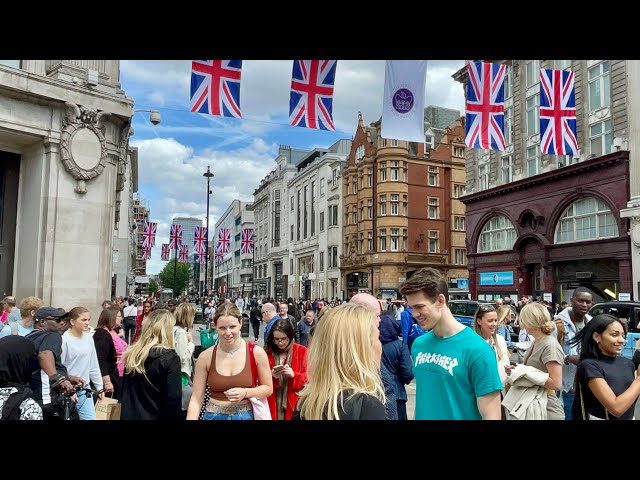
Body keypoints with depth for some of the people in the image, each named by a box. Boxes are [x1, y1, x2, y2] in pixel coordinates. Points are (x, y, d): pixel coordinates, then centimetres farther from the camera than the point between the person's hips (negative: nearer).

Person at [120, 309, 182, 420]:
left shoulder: (131, 354, 0)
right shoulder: (170, 358, -18)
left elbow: (124, 392, 9)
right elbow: (173, 400, -19)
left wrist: (125, 414, 19)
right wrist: (175, 417, -9)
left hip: (129, 415, 5)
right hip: (155, 416, -5)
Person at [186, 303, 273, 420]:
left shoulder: (257, 353, -11)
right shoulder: (205, 357, -9)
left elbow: (268, 388, -2)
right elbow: (196, 399, -7)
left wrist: (245, 393, -17)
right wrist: (191, 418, -21)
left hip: (246, 415, 0)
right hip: (213, 415, 0)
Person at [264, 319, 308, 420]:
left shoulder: (302, 351, -2)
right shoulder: (267, 352, 1)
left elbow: (308, 378, -4)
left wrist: (293, 375, -21)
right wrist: (271, 376, -17)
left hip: (294, 403, -1)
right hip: (272, 403, 1)